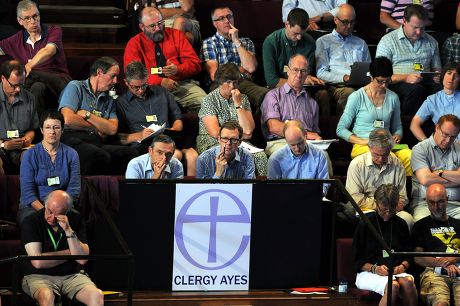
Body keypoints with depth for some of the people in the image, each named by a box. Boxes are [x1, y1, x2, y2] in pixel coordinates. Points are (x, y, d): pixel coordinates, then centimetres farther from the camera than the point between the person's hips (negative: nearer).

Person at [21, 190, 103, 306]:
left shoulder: (76, 219, 1)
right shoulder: (31, 222, -8)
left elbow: (82, 259, -7)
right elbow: (38, 262, -17)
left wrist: (69, 231, -18)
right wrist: (68, 253, -6)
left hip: (71, 276, 3)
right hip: (39, 276, -3)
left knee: (97, 296, -25)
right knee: (46, 296, -38)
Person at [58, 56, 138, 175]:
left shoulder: (109, 100, 26)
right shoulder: (75, 87, 10)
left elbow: (112, 129, 9)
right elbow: (68, 119, -7)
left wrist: (86, 115, -1)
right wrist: (96, 129, 6)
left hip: (97, 143, 6)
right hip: (73, 139, -6)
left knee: (131, 153, -25)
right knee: (101, 156, -39)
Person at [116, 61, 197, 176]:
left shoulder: (161, 92, 25)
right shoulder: (120, 103, 13)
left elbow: (178, 119, 27)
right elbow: (118, 137, 5)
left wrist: (173, 130, 5)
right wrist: (139, 136, -10)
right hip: (142, 145, -4)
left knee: (192, 155, -31)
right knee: (176, 154, -35)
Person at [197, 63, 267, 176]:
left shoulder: (243, 99, 10)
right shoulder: (209, 100, -1)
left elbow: (248, 130, -3)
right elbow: (215, 133, -11)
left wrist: (238, 104, -7)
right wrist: (241, 135, -1)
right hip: (212, 144, -4)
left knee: (260, 156, -26)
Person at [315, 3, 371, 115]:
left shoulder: (361, 43, 31)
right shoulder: (323, 42, 16)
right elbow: (321, 73, 4)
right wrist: (344, 78, -10)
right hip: (335, 86, -4)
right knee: (349, 92, -41)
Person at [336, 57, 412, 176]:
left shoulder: (393, 98, 16)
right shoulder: (357, 97, 3)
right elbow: (340, 129, 1)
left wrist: (397, 136, 1)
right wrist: (363, 141, -12)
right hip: (362, 147, -4)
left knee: (409, 156, -33)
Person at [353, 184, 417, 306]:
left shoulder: (401, 224, 14)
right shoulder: (364, 225, 3)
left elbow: (408, 255, 22)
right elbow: (357, 261, 4)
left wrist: (403, 266, -1)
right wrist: (375, 268, -14)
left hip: (396, 272, 3)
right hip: (368, 273, -3)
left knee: (408, 282, -34)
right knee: (393, 286, -37)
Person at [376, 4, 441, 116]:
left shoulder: (431, 42, 18)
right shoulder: (387, 41, 3)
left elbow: (436, 69, 27)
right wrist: (406, 78, -19)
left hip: (425, 84, 4)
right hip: (397, 85, -4)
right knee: (416, 89, -39)